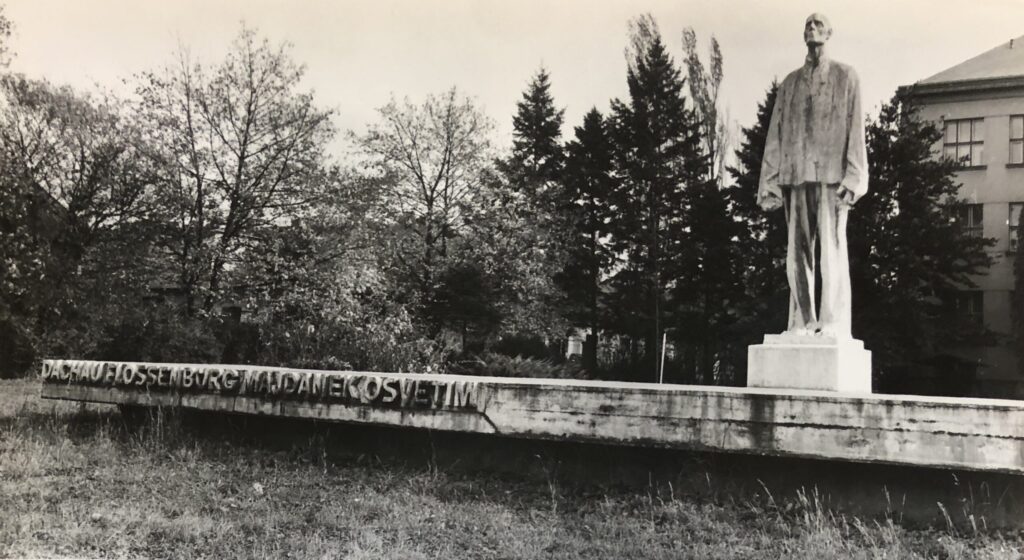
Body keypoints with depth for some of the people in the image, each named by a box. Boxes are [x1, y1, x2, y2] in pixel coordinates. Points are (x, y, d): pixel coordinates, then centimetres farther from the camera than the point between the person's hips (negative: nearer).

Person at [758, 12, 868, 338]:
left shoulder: (845, 77, 11)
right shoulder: (790, 83, 19)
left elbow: (855, 129, 2)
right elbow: (776, 134, 13)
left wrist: (853, 177, -9)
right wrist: (770, 182, 5)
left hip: (831, 174, -3)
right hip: (795, 175, 3)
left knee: (832, 248, -8)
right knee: (797, 251, 1)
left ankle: (834, 324, -7)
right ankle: (802, 322, 4)